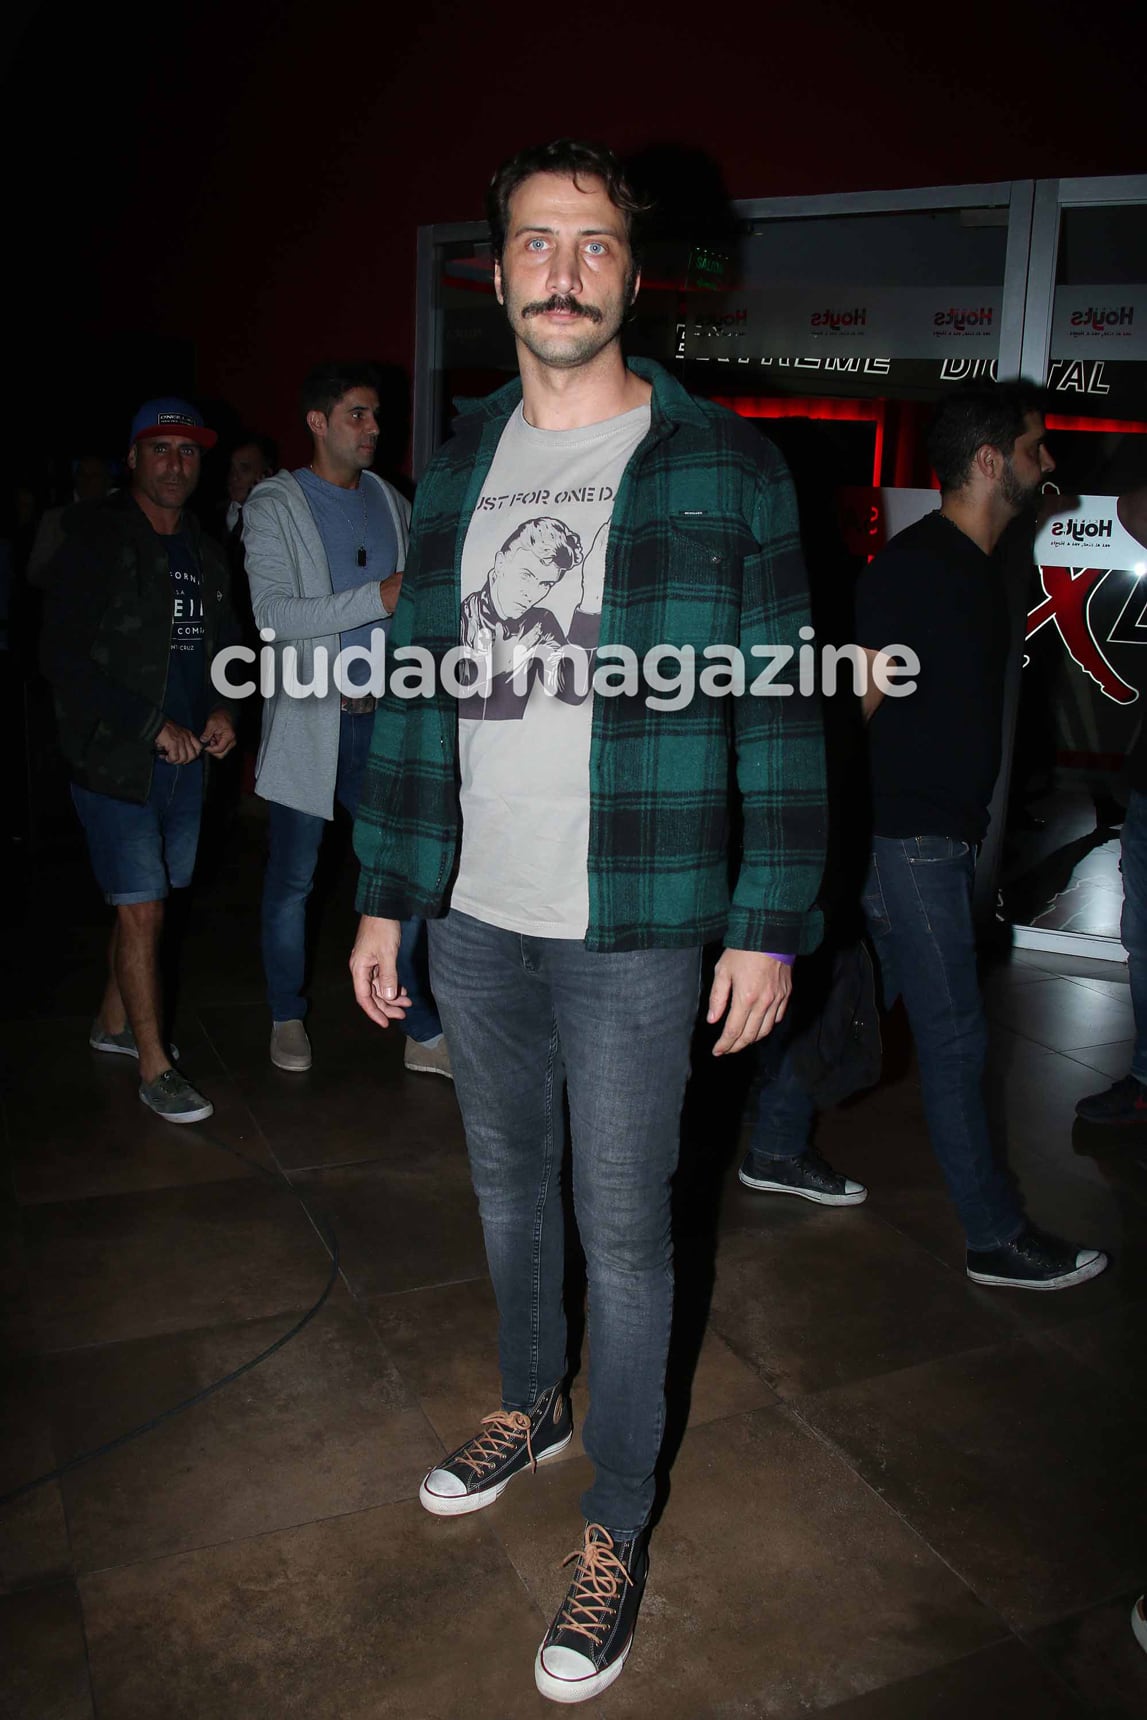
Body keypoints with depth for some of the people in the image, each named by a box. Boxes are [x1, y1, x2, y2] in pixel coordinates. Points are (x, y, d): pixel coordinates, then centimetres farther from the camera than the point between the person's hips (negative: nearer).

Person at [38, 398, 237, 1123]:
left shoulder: (204, 551, 12)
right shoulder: (95, 540, -7)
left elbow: (222, 646, 22)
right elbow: (65, 657, -13)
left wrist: (223, 710, 2)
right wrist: (153, 726, -16)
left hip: (186, 756, 6)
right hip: (115, 757, -6)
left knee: (145, 896, 14)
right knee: (142, 908, -4)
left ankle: (114, 1022, 33)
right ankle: (154, 1067, 6)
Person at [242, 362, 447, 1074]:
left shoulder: (391, 502, 13)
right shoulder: (275, 503, -2)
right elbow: (273, 615, -15)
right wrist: (376, 597, -20)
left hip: (385, 718, 4)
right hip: (310, 718, -4)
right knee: (293, 879, 6)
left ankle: (424, 1030, 12)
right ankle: (288, 1018, 25)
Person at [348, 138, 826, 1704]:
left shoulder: (723, 468, -6)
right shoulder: (457, 466, 8)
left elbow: (780, 712, -6)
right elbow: (416, 695, 10)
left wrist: (770, 923, -9)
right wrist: (387, 894, 8)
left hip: (633, 931, -4)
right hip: (475, 918, 5)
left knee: (623, 1229, 6)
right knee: (508, 1185, 21)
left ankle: (615, 1527, 28)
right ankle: (530, 1404, 47)